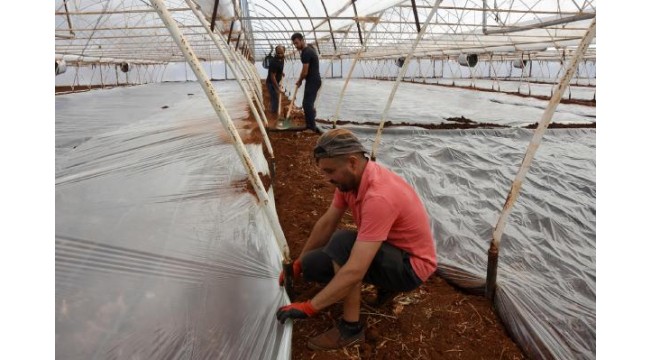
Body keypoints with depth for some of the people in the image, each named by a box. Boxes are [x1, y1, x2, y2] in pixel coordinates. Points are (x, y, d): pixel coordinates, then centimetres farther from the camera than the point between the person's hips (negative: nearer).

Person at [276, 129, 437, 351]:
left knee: (342, 243, -32)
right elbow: (326, 224, 3)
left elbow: (355, 272, -38)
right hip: (389, 250, 8)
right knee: (312, 265, 1)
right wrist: (297, 265, 7)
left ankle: (351, 328, -15)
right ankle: (386, 285, 13)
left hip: (411, 265, -8)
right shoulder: (350, 178, -9)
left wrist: (308, 308, -31)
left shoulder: (379, 197, -36)